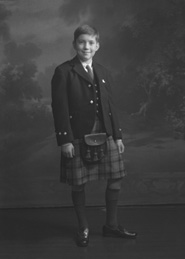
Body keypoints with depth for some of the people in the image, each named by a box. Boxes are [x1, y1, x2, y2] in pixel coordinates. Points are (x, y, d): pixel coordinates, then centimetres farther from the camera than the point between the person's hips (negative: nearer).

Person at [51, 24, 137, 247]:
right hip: (77, 138, -5)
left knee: (116, 179, 7)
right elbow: (60, 108, -8)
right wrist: (65, 140, -14)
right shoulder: (64, 72, -3)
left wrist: (117, 135, 9)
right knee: (78, 185, 4)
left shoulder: (103, 73, 13)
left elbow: (110, 106, 14)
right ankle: (83, 229, 24)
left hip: (106, 136, 5)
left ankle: (111, 225, 25)